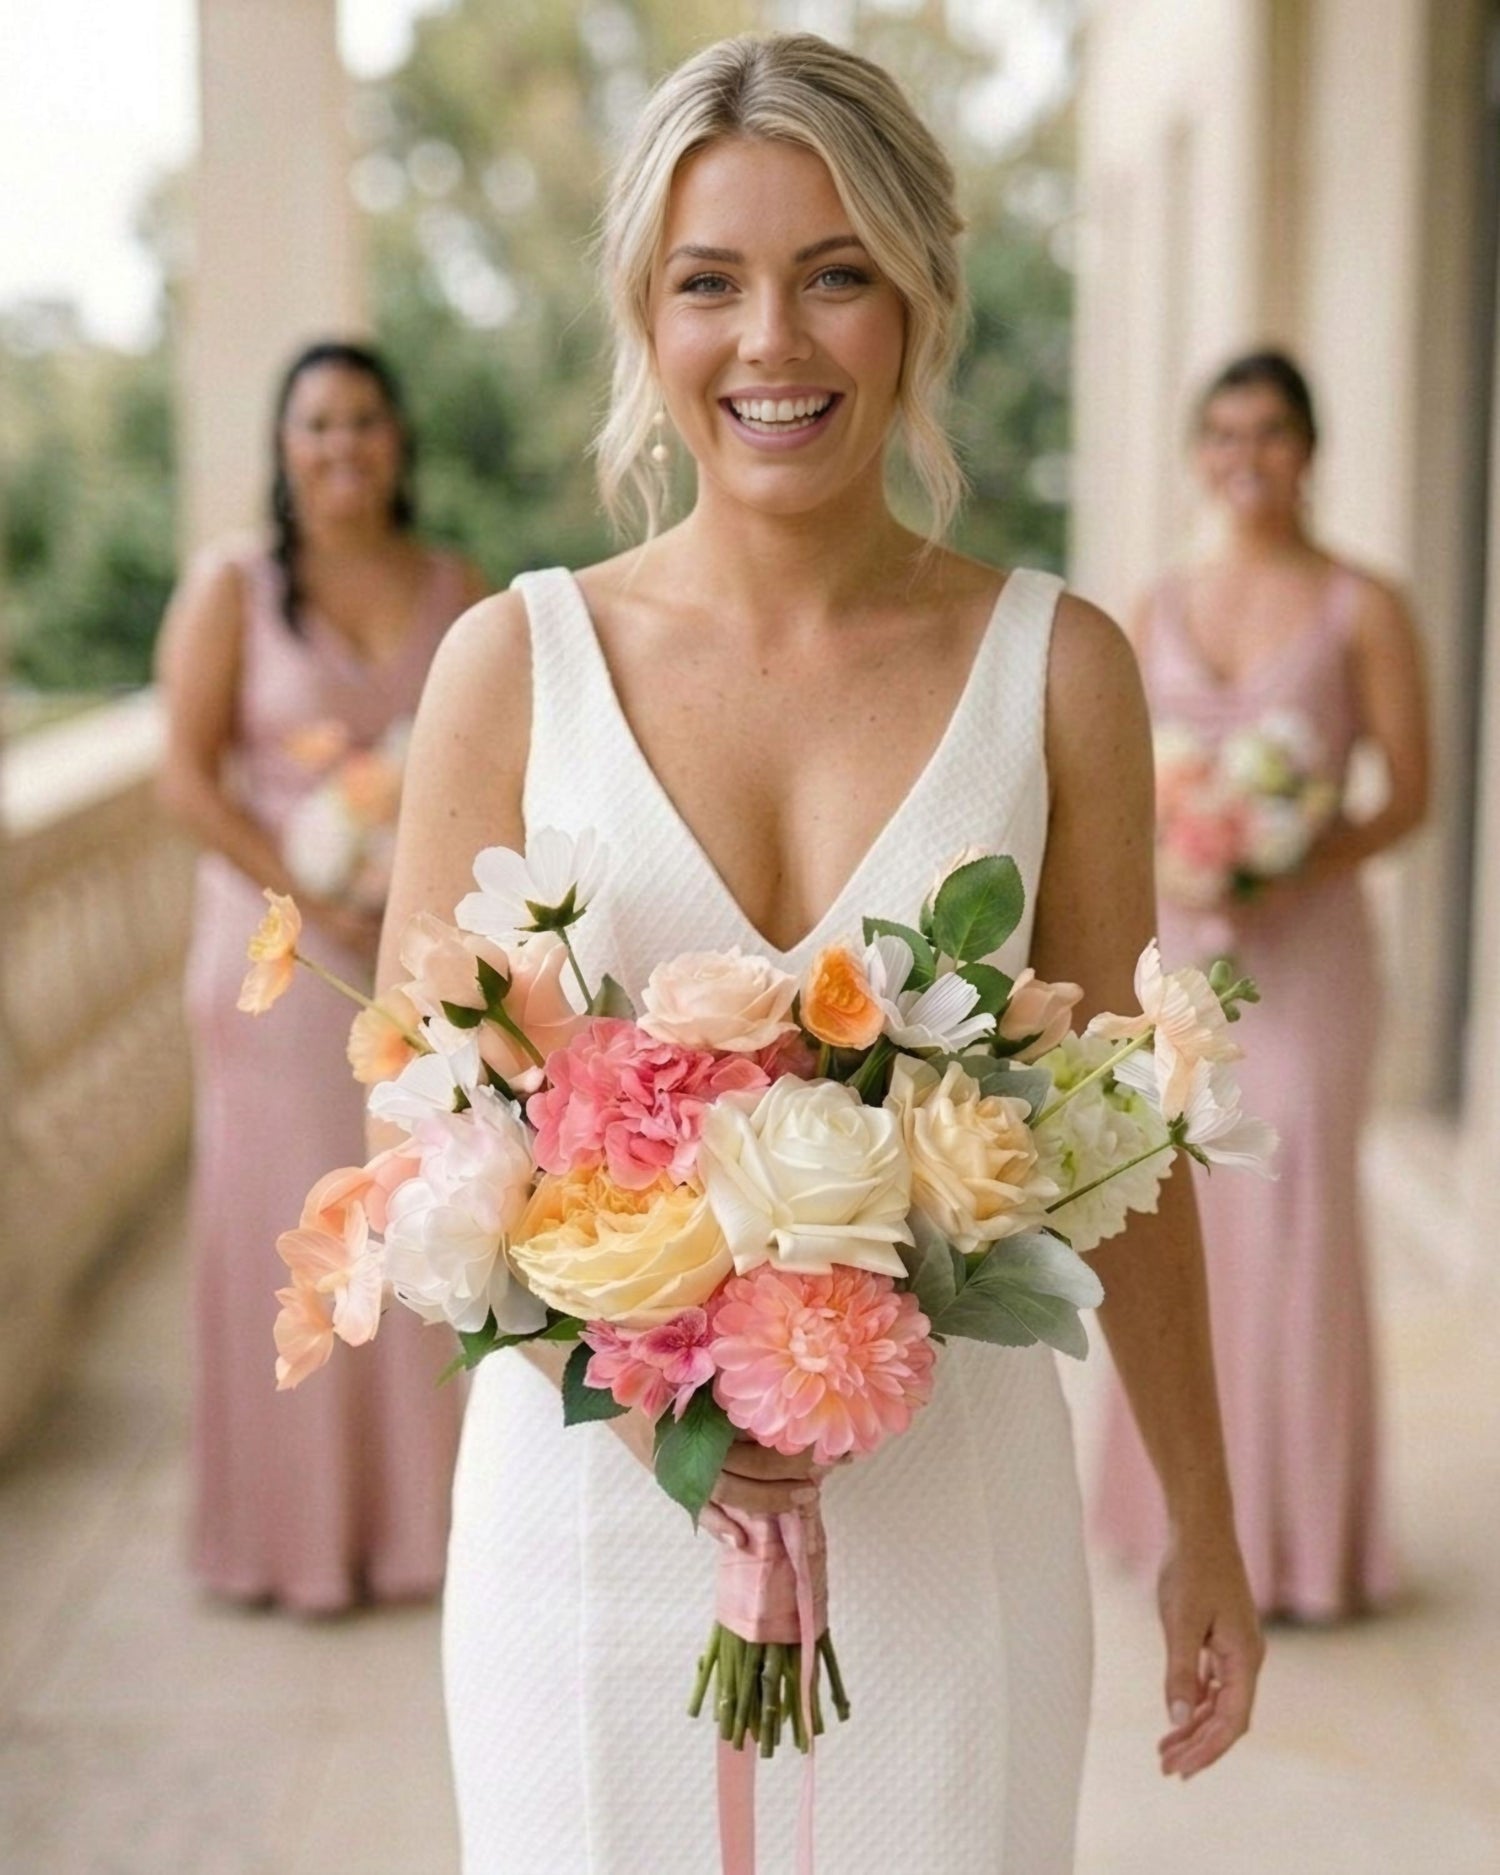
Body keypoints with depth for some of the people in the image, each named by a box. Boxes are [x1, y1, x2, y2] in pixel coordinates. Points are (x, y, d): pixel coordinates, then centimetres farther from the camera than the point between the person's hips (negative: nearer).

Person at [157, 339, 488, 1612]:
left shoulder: (460, 596, 8)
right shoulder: (232, 587, 0)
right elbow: (189, 779, -5)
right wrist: (316, 898, -14)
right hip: (282, 948, -2)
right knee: (290, 1225, 2)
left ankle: (423, 1509, 20)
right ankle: (300, 1525, 15)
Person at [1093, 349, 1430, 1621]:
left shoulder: (1361, 610, -1)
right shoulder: (1160, 610, 11)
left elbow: (1408, 796, -4)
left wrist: (1295, 874, -18)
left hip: (1301, 949, -4)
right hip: (1172, 949, 4)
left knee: (1290, 1217, -3)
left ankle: (1296, 1530, 10)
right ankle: (1186, 1503, 20)